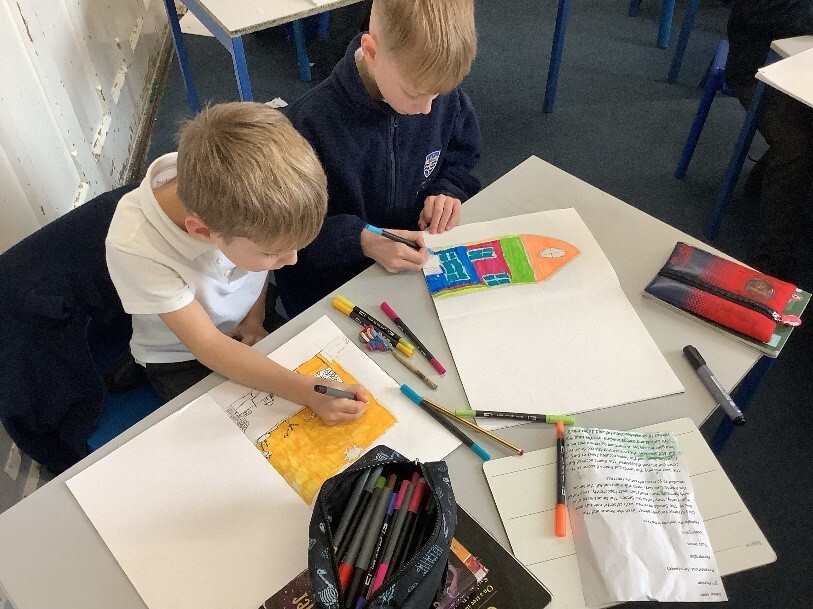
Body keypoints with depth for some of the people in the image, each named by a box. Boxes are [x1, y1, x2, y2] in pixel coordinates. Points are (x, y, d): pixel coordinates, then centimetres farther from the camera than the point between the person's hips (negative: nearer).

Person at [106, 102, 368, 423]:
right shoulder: (134, 248, -38)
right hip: (183, 358, -5)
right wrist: (308, 392, -39)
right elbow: (208, 346, -31)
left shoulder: (233, 188, -27)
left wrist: (256, 315, -8)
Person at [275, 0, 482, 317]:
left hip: (419, 260, 5)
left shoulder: (445, 98, -10)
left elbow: (461, 161, 10)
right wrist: (362, 241, -31)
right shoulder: (311, 121, -24)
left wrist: (447, 192, -12)